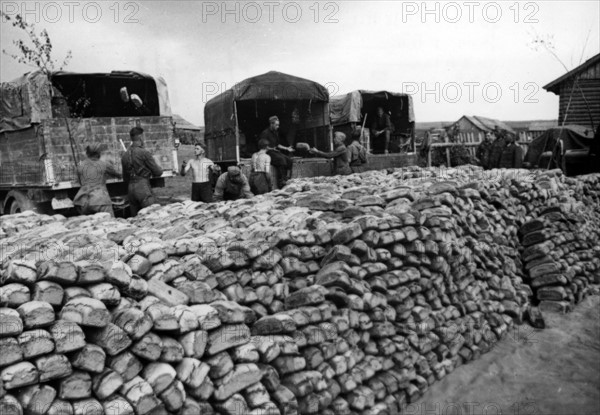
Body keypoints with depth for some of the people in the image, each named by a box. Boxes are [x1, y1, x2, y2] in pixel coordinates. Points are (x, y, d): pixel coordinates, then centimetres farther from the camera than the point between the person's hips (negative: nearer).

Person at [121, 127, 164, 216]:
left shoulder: (125, 155, 10)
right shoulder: (144, 153, -10)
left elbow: (125, 178, 17)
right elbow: (158, 172, -5)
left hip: (130, 188, 7)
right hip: (143, 187, -7)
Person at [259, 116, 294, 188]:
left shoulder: (275, 132, 19)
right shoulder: (265, 133, -8)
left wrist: (287, 148, 17)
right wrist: (271, 149, -18)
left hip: (275, 151, 8)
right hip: (268, 153, -8)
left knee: (289, 160, -13)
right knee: (281, 159, -31)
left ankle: (288, 180, -15)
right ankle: (281, 182, -28)